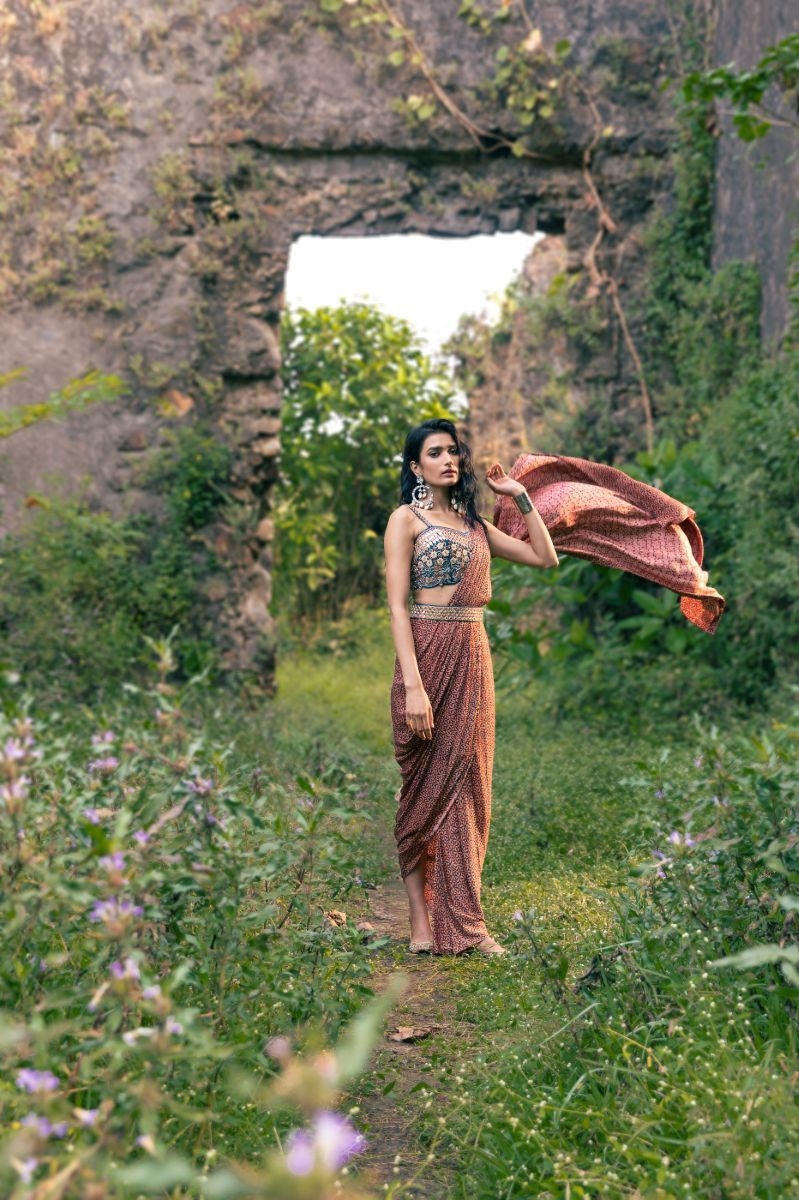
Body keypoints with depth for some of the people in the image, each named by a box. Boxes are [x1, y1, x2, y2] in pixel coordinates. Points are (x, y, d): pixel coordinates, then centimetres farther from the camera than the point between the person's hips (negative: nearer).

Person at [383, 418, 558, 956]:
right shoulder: (407, 519, -1)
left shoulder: (474, 523, 16)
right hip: (429, 654, -6)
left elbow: (546, 557, 17)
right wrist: (413, 685, -19)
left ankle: (461, 920, 13)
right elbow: (397, 606, -10)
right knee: (429, 788, 0)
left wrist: (520, 496, 12)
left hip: (474, 657, 6)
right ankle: (423, 921, 9)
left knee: (467, 785, 6)